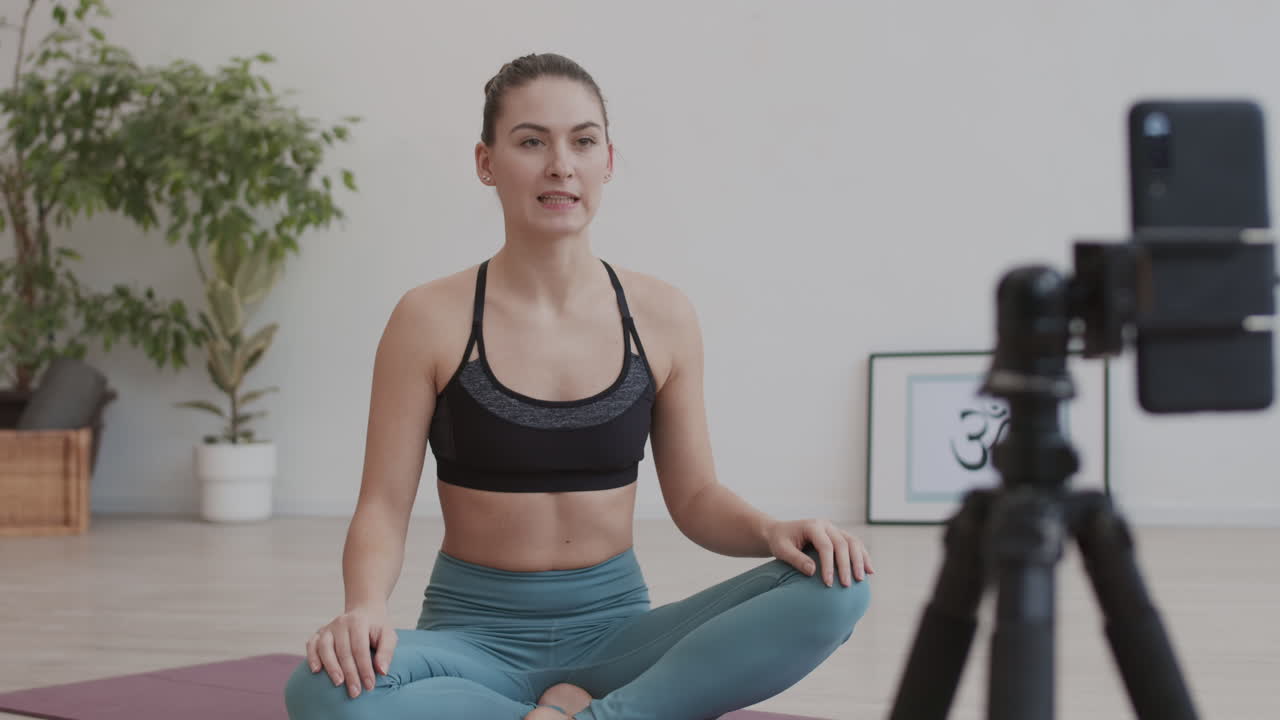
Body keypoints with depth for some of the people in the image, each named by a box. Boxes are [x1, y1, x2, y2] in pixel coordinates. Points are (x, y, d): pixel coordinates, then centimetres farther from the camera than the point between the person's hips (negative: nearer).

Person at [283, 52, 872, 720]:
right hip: (476, 630, -2)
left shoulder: (661, 315, 1)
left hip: (614, 628, 3)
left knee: (834, 587, -21)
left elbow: (694, 496, 7)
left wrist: (769, 529, -14)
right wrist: (363, 608, -27)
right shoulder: (431, 319, -6)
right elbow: (383, 507, -6)